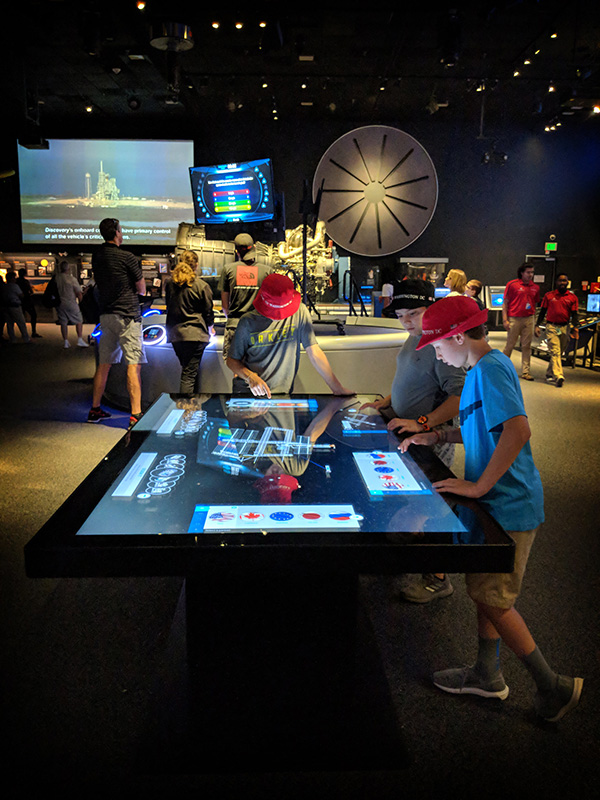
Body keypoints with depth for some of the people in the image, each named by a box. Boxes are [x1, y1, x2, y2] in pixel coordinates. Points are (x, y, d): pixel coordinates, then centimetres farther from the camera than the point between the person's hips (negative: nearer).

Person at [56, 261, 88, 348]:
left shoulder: (56, 278, -1)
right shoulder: (72, 279, -11)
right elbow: (79, 293, -10)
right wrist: (81, 301, 7)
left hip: (60, 304, 4)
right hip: (71, 303, -4)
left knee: (63, 323, 9)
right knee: (79, 321, 8)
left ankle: (66, 342, 9)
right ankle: (80, 339, 1)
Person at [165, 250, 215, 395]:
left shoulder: (170, 284, 4)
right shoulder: (202, 286, -9)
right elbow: (208, 311, 0)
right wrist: (210, 328, 17)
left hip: (175, 333, 5)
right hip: (195, 334, -5)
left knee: (186, 369, 19)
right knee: (190, 374, -5)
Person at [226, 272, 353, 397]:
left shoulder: (299, 312, -4)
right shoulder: (248, 321, -5)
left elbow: (314, 353, -3)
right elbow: (232, 360, 3)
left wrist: (338, 389, -6)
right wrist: (251, 377, -17)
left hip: (282, 393, 1)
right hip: (246, 391, 0)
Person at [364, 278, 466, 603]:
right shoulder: (414, 339, 9)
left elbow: (461, 396, -27)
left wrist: (422, 423, -30)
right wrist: (386, 403, 13)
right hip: (408, 434, 9)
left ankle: (437, 578, 15)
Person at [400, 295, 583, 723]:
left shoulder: (490, 368, -21)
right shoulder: (485, 367, 11)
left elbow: (518, 430, -33)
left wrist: (478, 486, -28)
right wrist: (437, 436, 13)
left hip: (509, 504, -10)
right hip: (498, 500, 10)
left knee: (492, 598, 2)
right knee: (484, 589, 19)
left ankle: (553, 687, 18)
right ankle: (487, 674, 35)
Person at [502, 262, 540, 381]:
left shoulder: (535, 287, 10)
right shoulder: (512, 284, -3)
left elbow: (535, 304, 17)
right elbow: (505, 303, -3)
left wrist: (535, 320, 9)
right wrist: (505, 320, -10)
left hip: (528, 319, 4)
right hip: (514, 319, -4)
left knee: (526, 346, 4)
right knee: (510, 345, 3)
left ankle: (525, 371, 8)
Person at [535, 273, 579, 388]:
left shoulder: (572, 297, 6)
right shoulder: (549, 295, 5)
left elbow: (574, 314, 4)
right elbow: (542, 311, 9)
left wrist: (575, 328, -10)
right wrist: (537, 325, 1)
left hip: (565, 328, 2)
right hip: (552, 327, -2)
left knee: (559, 353, 10)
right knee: (555, 352, -13)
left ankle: (549, 374, 24)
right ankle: (559, 376, -22)